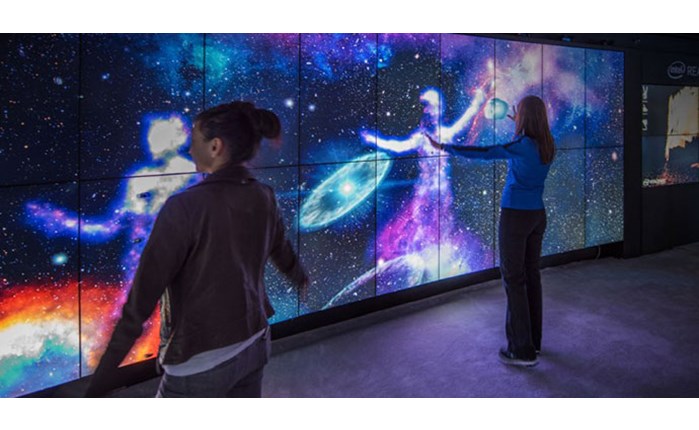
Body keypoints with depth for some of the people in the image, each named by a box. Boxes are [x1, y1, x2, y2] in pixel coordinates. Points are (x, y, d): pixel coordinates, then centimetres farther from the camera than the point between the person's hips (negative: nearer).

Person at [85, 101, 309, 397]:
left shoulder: (185, 208, -22)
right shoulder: (264, 199, -1)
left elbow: (143, 296, -21)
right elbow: (281, 250, 19)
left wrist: (105, 371, -13)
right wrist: (300, 278, 41)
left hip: (201, 360, -7)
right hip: (254, 344, 7)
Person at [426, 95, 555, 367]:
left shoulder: (521, 146, -17)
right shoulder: (547, 146, 5)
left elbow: (481, 152, -18)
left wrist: (444, 147, -9)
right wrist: (518, 126, 45)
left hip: (515, 216, -8)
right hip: (537, 215, 8)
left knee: (514, 279, -3)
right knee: (531, 275, 14)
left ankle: (523, 350, 1)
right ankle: (533, 340, 24)